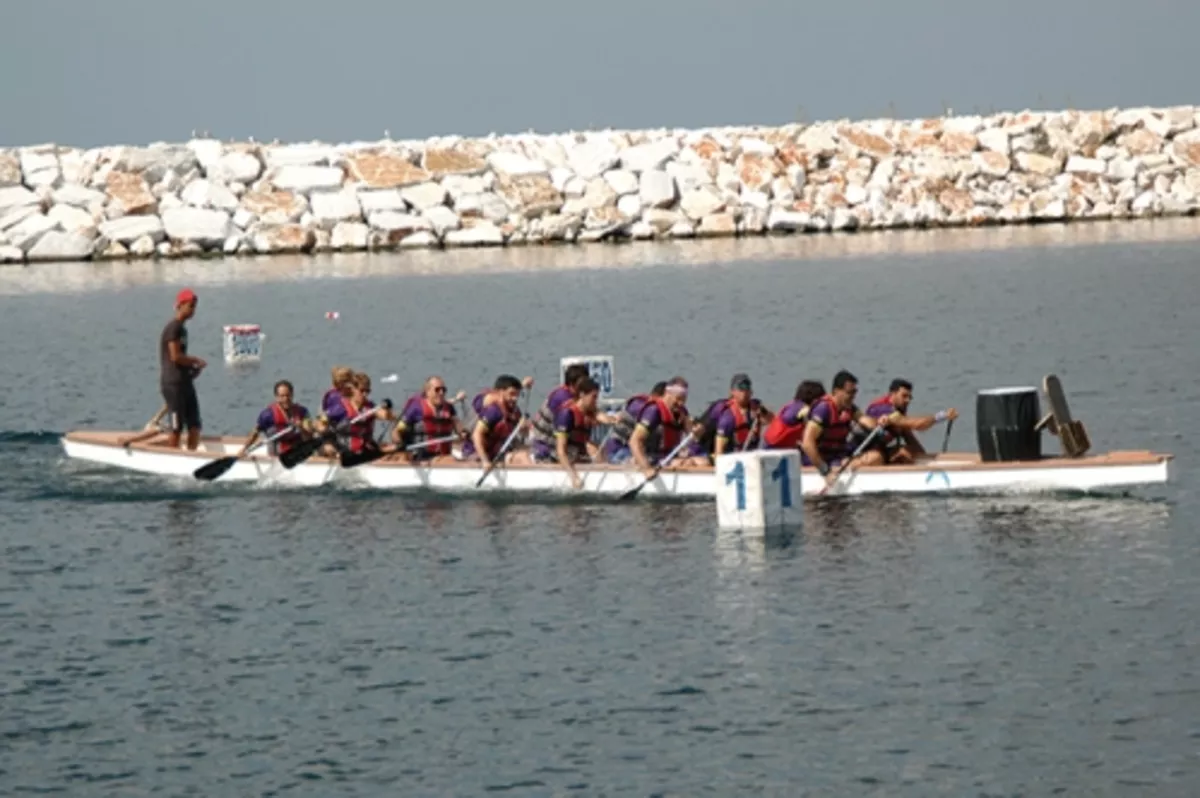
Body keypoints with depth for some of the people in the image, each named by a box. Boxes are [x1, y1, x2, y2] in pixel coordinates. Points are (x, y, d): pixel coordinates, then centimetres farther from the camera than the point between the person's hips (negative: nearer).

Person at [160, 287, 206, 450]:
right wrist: (197, 361, -6)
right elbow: (175, 356, -18)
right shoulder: (174, 327, -12)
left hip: (185, 381, 10)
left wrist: (193, 365, 7)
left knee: (195, 425, 6)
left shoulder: (182, 328, 17)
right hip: (173, 383, -10)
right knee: (176, 427, -5)